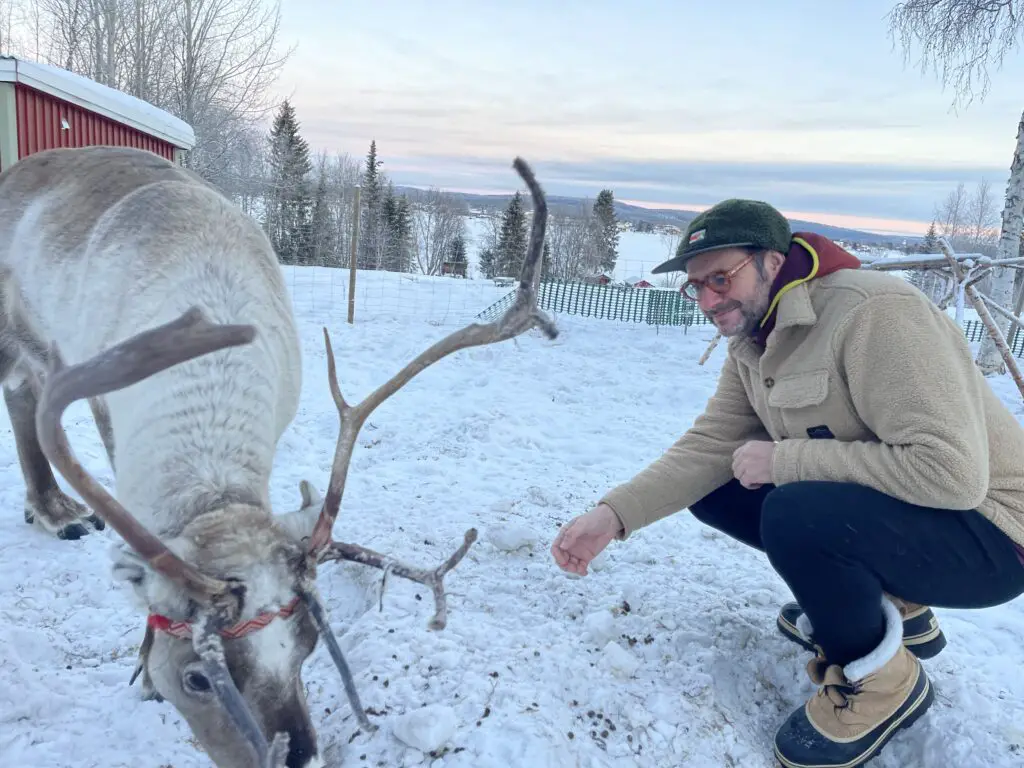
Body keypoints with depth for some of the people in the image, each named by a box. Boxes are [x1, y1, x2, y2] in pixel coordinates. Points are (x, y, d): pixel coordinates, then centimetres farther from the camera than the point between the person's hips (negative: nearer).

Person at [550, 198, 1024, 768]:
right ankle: (890, 608, 13)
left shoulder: (874, 313, -26)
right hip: (869, 503, 8)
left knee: (797, 515, -33)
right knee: (712, 490, 2)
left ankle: (879, 682, -3)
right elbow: (708, 447, -4)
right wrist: (612, 516, -16)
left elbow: (951, 472, -32)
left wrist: (784, 460, -25)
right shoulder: (752, 343, 1)